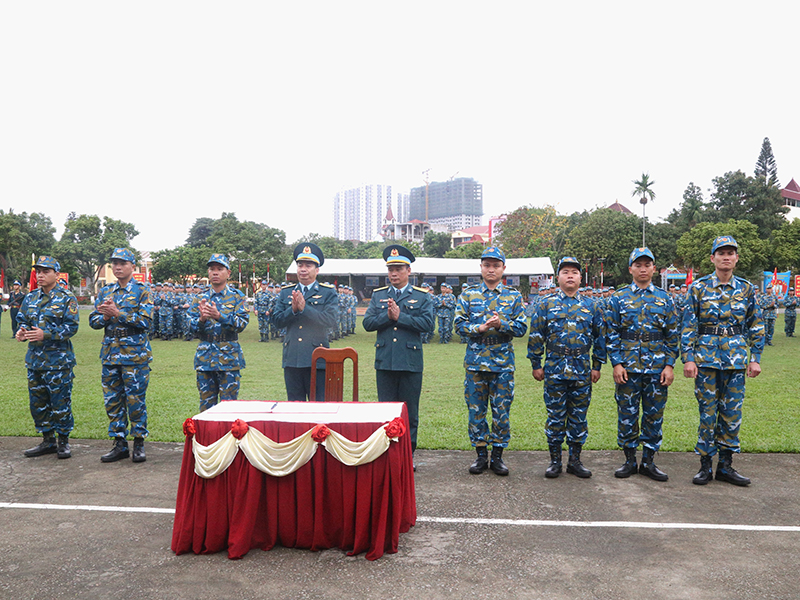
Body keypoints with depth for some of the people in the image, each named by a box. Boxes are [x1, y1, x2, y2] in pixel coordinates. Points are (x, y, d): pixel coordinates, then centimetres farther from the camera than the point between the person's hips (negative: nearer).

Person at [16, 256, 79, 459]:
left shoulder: (67, 299, -6)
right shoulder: (30, 298, 11)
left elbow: (72, 326, -13)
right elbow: (22, 320, 16)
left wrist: (45, 334, -23)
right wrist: (21, 331, -7)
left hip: (58, 359, -6)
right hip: (34, 358, 6)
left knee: (60, 402, 0)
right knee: (37, 402, 12)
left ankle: (63, 441, 14)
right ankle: (48, 441, 25)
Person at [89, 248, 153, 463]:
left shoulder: (142, 291, -2)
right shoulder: (105, 291, 13)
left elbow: (145, 321, -13)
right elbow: (93, 321, 11)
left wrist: (118, 314, -19)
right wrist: (105, 316, -10)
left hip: (135, 355, -5)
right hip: (110, 354, 5)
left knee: (135, 400, 0)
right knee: (112, 401, 8)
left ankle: (139, 443, 12)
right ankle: (119, 444, 19)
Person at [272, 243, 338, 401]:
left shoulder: (328, 292, 3)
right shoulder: (286, 292, 13)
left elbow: (331, 320, -12)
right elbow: (277, 321, 5)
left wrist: (304, 308, -16)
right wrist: (293, 310, -13)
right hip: (291, 359, 3)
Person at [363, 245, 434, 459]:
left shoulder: (422, 296, 4)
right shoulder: (378, 295, 11)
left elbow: (427, 323, -10)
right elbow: (367, 323, 2)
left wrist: (400, 316, -13)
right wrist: (387, 316, -13)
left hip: (411, 363, -2)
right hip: (384, 362, 2)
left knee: (410, 413, 6)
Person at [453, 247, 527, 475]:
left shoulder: (514, 296, 6)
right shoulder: (468, 295, 6)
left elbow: (522, 328, 0)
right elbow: (459, 324, 0)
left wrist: (501, 323, -18)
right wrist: (479, 328, -17)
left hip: (503, 364, 0)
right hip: (475, 362, 0)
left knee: (502, 411, 4)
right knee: (476, 411, 5)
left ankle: (497, 455, 18)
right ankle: (481, 455, 19)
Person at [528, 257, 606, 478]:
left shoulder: (590, 306, 7)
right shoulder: (546, 304, 2)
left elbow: (600, 337, 12)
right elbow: (536, 336, 3)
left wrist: (597, 366, 8)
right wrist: (536, 365, 1)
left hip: (583, 372, 2)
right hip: (555, 370, -1)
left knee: (579, 416, 9)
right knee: (555, 416, 5)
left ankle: (575, 460, 20)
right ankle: (555, 460, 16)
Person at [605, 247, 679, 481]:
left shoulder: (665, 299, 7)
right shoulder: (618, 299, 3)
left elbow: (673, 335, 7)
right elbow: (611, 334, 1)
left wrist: (670, 365, -1)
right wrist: (617, 363, -7)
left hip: (657, 368, 1)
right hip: (627, 368, -1)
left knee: (654, 415, 7)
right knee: (627, 415, 4)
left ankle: (648, 461, 19)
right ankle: (629, 460, 18)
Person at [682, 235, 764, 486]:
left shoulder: (746, 289, 6)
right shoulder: (699, 287, -1)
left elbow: (756, 326, 11)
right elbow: (688, 325, -2)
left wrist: (755, 358, 5)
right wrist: (688, 358, -8)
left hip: (736, 360, 2)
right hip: (707, 358, -2)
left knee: (732, 413, 7)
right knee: (707, 412, 2)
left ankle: (726, 465, 19)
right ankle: (705, 465, 13)